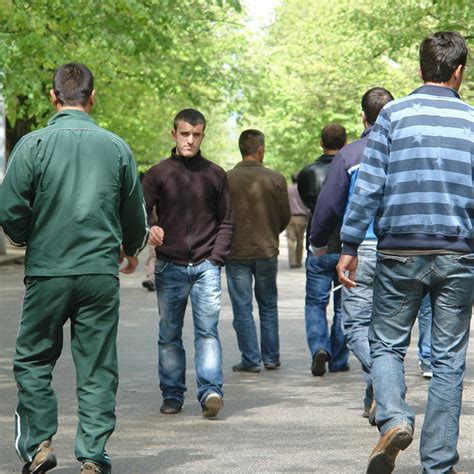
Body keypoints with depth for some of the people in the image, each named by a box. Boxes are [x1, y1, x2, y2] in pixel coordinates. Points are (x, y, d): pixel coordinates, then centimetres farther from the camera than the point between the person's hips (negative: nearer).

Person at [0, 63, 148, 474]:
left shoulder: (33, 144, -6)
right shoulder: (116, 147, 2)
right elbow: (135, 216, 10)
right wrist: (131, 250, 30)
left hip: (47, 272, -2)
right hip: (101, 273, 2)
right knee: (97, 370, 6)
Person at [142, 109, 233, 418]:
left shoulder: (215, 175, 8)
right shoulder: (158, 174, 6)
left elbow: (227, 221, 11)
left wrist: (216, 259, -1)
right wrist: (149, 231, -22)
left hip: (206, 266, -1)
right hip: (169, 266, 1)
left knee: (207, 329, -12)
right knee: (169, 335, 6)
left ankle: (211, 390, -15)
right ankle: (172, 395, 14)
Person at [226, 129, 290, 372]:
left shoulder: (226, 179, -8)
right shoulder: (276, 179, -5)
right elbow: (285, 217, 2)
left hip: (236, 252, -1)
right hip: (267, 251, 1)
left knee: (242, 309, 5)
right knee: (268, 306, 15)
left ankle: (251, 359, 4)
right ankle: (271, 358, 18)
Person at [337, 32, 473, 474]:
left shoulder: (394, 114, 0)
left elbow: (369, 185, -4)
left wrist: (350, 246, 1)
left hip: (400, 253, -1)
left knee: (386, 345, 11)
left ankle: (394, 418, -15)